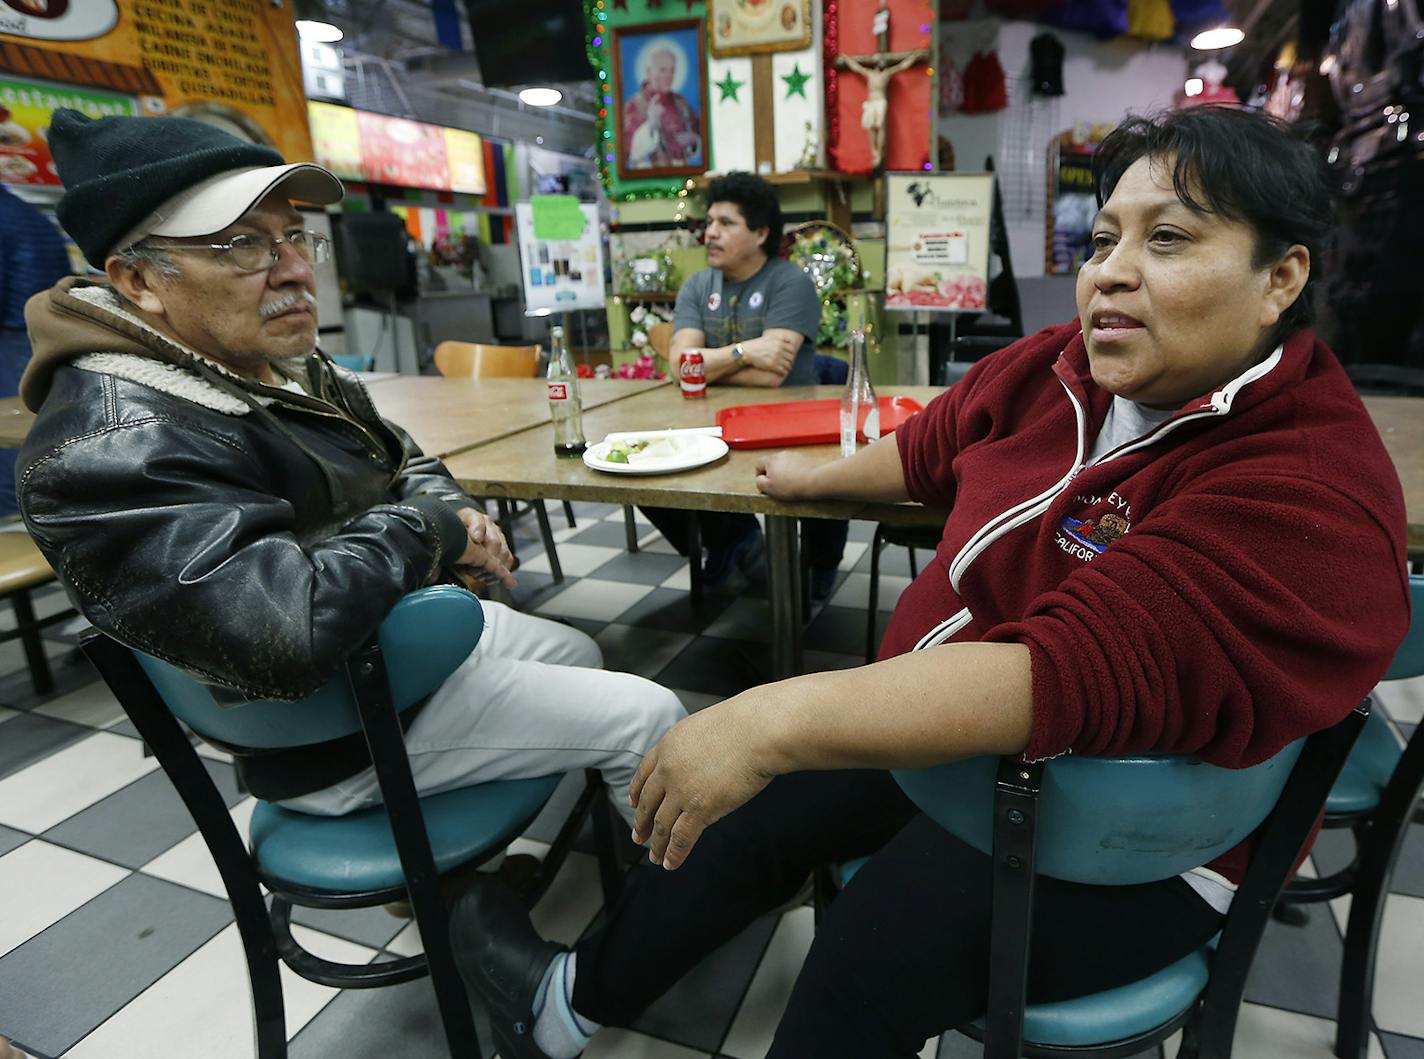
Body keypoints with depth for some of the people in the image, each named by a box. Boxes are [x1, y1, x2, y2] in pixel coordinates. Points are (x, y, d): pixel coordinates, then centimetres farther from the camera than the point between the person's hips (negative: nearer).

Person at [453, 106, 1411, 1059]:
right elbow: (934, 448, 14)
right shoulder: (1058, 367, -5)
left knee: (875, 953, -23)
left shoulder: (1312, 494, -26)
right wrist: (822, 476, 27)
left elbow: (1079, 672, -38)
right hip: (944, 727, 7)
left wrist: (775, 719, -43)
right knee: (747, 810, 8)